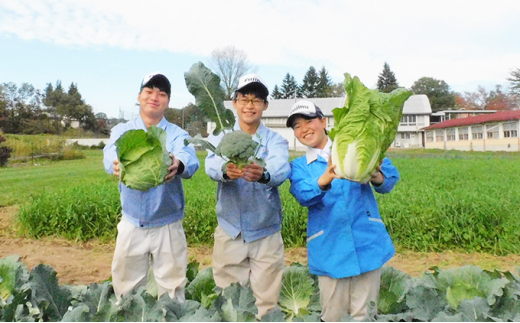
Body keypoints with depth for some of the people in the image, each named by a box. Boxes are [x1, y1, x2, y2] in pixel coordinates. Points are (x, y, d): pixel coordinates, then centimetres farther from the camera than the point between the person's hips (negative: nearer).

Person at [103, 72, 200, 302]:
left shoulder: (177, 134, -1)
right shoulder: (122, 131, 3)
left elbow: (189, 158, -23)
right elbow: (110, 153, -19)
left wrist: (178, 165, -47)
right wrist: (117, 164, -43)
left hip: (168, 226, -1)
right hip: (132, 224, 1)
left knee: (172, 288, 10)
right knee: (126, 290, 14)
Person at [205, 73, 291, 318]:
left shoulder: (276, 141, -1)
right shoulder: (220, 139, 2)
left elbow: (281, 169, -22)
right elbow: (212, 166, -19)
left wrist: (263, 174, -45)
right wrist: (226, 171, -43)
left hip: (266, 235, 0)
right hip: (229, 233, 1)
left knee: (266, 304, 10)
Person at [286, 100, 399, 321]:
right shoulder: (299, 166, 7)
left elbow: (391, 174, -3)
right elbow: (303, 195, -14)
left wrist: (377, 177, -26)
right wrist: (324, 181, -35)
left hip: (367, 242, 0)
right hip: (330, 248, 0)